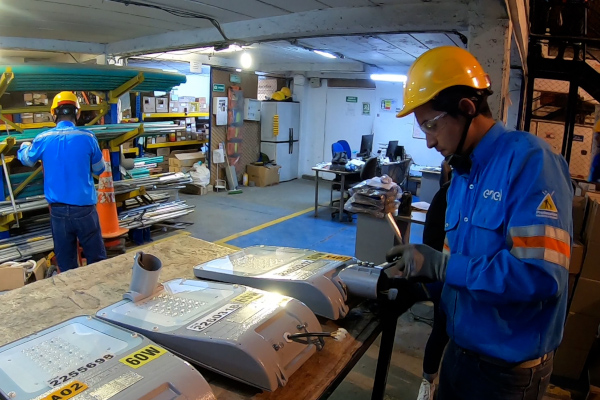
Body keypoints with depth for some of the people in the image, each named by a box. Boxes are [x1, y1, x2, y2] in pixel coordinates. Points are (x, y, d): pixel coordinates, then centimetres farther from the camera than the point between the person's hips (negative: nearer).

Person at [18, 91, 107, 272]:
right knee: (96, 258, 7)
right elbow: (99, 169, 7)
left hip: (58, 210, 3)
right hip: (84, 208, -2)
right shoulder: (87, 138, -8)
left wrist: (23, 147, 45)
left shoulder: (43, 139, 0)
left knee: (66, 261, 13)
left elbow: (27, 160, 22)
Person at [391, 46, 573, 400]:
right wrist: (419, 281, -4)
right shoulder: (461, 176, 6)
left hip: (509, 368, -7)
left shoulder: (529, 159, -19)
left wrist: (441, 265, -25)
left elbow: (543, 274, -29)